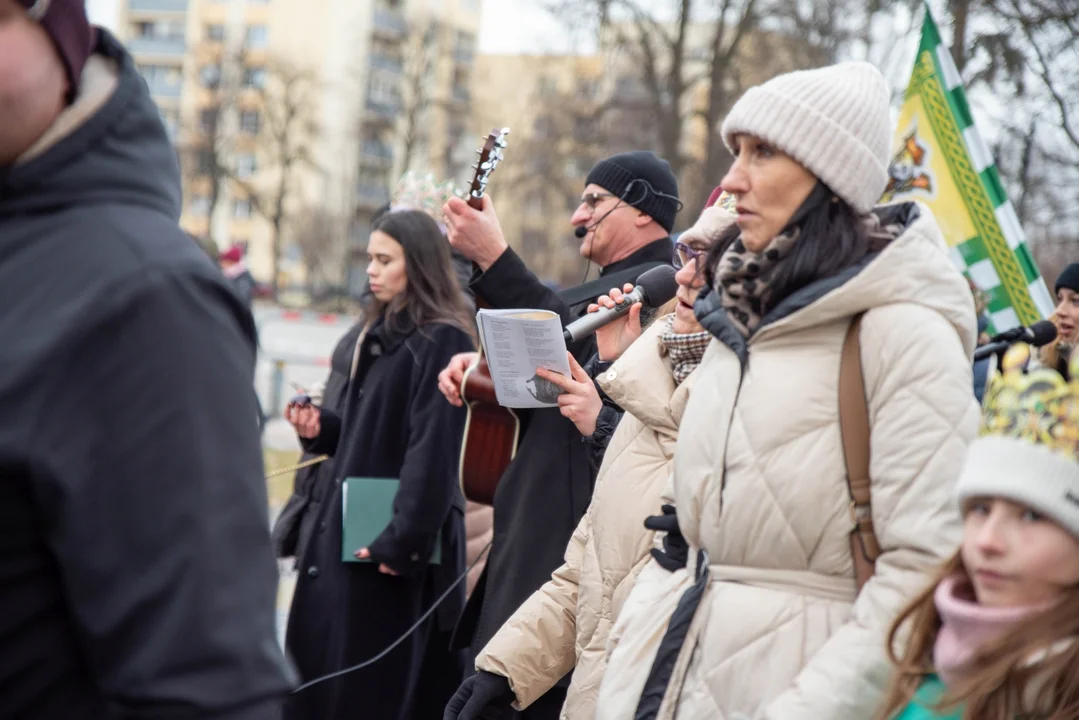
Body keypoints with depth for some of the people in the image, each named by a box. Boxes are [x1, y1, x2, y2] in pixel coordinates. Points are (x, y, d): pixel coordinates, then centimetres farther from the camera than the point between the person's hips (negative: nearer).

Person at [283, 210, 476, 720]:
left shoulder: (442, 341, -13)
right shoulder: (382, 334, 15)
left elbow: (434, 451, -19)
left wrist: (402, 542, -22)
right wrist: (322, 428, 2)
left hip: (394, 540, -9)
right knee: (322, 672, 11)